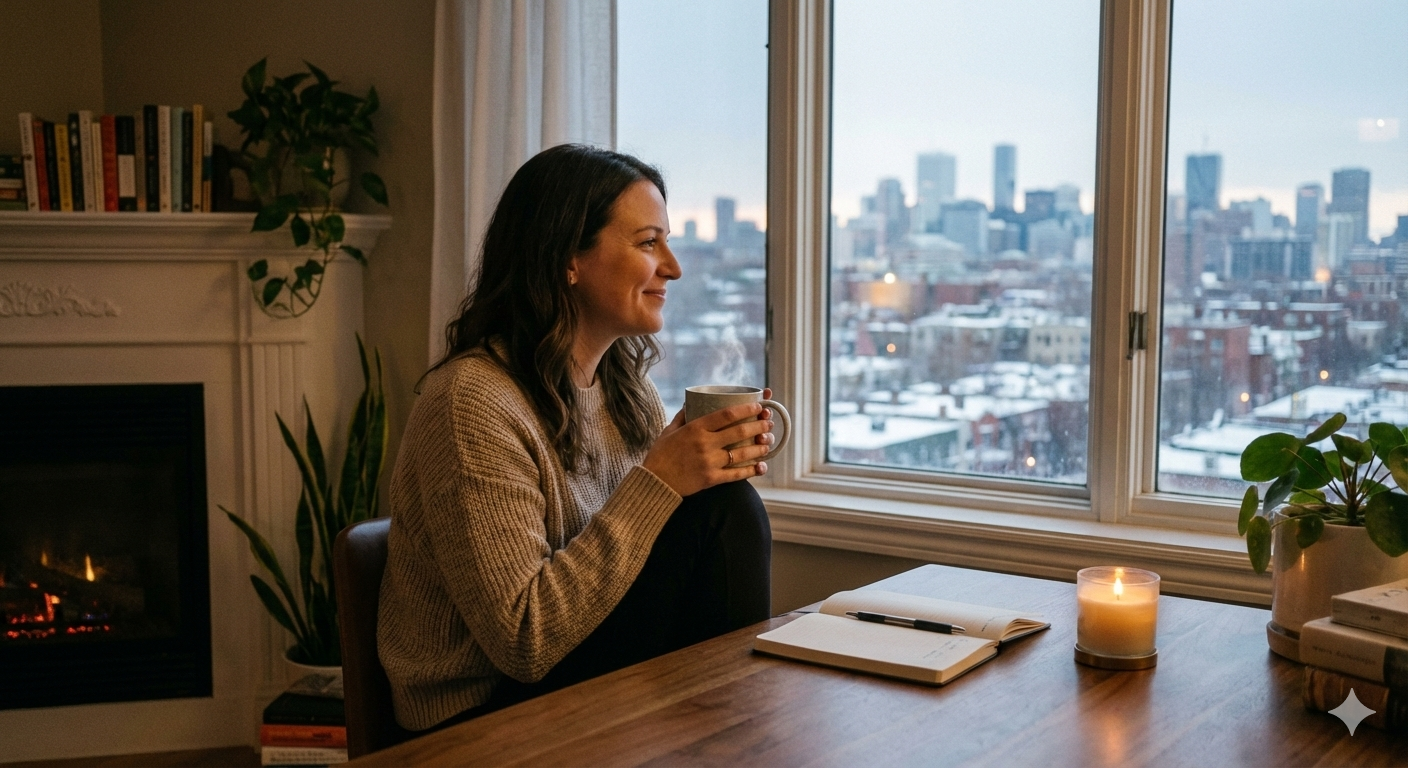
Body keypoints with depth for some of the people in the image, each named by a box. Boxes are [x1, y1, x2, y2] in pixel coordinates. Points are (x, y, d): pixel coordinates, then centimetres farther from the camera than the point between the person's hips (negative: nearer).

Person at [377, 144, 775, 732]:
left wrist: (712, 459, -10)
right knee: (724, 512, -18)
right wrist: (658, 482, -26)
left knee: (726, 505, -15)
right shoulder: (473, 400, -20)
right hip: (486, 713, -8)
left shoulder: (624, 381, 5)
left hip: (587, 672, 8)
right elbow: (523, 642, -24)